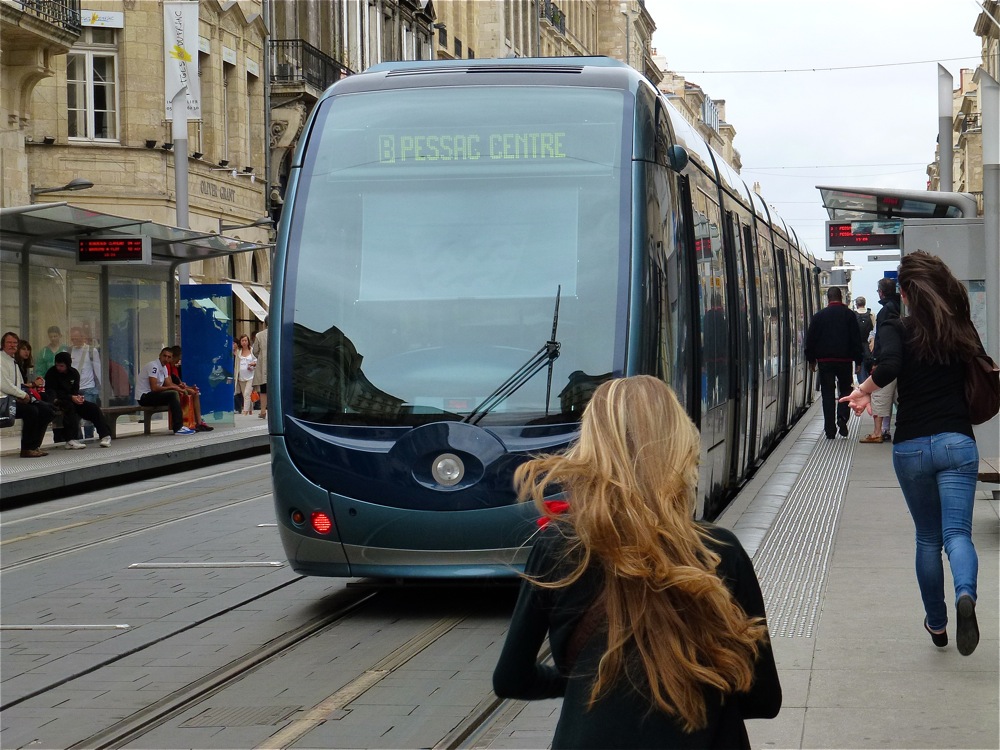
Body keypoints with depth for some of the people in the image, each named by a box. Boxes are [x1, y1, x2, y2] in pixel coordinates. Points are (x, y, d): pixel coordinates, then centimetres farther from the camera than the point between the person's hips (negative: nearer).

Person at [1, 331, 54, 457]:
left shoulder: (14, 362, 22)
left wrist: (27, 396, 5)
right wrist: (23, 395, -13)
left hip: (18, 398, 9)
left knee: (46, 410, -4)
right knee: (31, 411, -29)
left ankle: (35, 446, -1)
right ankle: (26, 450, -20)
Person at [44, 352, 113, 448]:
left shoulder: (74, 373, 8)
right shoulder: (51, 373, -9)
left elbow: (76, 390, 9)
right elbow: (51, 392, -17)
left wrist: (78, 397, -18)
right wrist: (71, 397, -26)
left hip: (72, 401, 6)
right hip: (57, 401, -6)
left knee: (94, 408, -11)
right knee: (70, 407, -38)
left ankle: (105, 436, -8)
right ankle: (70, 441, -48)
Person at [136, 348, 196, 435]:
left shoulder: (164, 367, 13)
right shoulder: (153, 366, -18)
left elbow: (169, 384, 13)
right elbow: (154, 388, -25)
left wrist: (179, 387, -8)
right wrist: (172, 388, -19)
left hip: (151, 395, 10)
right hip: (144, 396, -10)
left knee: (177, 394, 3)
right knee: (173, 394, -24)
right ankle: (178, 428, -27)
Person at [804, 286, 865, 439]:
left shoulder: (818, 316, 3)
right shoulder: (849, 315, -1)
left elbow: (810, 339, 4)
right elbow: (856, 339, -2)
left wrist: (811, 360, 13)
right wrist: (858, 361, 2)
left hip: (824, 361, 1)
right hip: (844, 359, -1)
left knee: (827, 393, 5)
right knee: (845, 389, 12)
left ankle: (830, 430, 2)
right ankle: (842, 417, -13)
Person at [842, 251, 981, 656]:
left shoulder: (896, 329, -4)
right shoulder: (960, 330, 5)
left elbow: (888, 366, -23)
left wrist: (865, 390, -7)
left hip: (910, 447, 0)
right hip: (957, 442, 0)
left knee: (927, 538, 16)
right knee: (957, 532, -8)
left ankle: (937, 623, 23)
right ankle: (965, 595, -37)